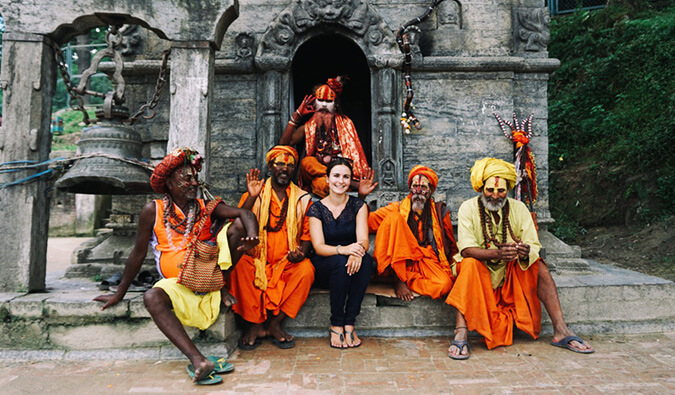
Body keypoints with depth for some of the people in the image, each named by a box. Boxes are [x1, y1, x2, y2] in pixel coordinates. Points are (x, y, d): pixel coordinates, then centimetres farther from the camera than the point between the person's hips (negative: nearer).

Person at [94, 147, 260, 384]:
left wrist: (252, 235, -34)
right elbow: (138, 253, 5)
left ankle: (222, 286, -7)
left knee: (237, 225, -13)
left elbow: (244, 214, -11)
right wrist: (119, 294, 8)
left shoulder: (206, 207, 3)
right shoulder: (153, 211, 0)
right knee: (152, 297, -33)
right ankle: (197, 360, -43)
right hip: (179, 284, -1)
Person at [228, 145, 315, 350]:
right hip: (257, 261, 0)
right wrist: (251, 197, -17)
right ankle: (256, 325, -16)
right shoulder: (255, 195, 8)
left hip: (289, 264, 0)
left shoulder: (303, 199, 9)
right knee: (240, 265, -30)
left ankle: (274, 324, -14)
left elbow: (307, 234, 7)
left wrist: (302, 253, -14)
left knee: (306, 269, -29)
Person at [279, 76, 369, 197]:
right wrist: (296, 116, 2)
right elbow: (284, 143, 2)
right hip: (315, 172, 2)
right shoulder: (308, 128, 14)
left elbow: (354, 153, 8)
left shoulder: (345, 123, 13)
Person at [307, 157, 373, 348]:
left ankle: (349, 324, -24)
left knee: (366, 260, -31)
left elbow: (363, 240, -10)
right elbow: (319, 246, -13)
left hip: (353, 264, 2)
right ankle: (336, 325, -20)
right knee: (340, 262, -34)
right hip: (324, 269, -1)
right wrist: (342, 249, -34)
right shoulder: (316, 209, -2)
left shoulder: (358, 206, 2)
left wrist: (358, 250, -35)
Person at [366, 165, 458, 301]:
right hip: (398, 260, 0)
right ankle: (397, 277, -22)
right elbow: (369, 222, -2)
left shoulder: (440, 211, 13)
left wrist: (448, 268, 11)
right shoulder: (398, 208, 10)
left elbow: (451, 245, 21)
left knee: (444, 285, -33)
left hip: (427, 260, 1)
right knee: (394, 217, -22)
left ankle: (405, 279, -7)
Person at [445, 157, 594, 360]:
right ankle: (461, 334, -38)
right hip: (480, 271, -3)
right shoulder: (468, 208, -12)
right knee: (469, 264, -33)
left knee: (538, 265, -20)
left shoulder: (518, 208, -3)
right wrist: (498, 254, -40)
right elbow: (467, 249, -22)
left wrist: (526, 251, -36)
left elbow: (534, 246, -10)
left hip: (511, 274, 3)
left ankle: (561, 331, -18)